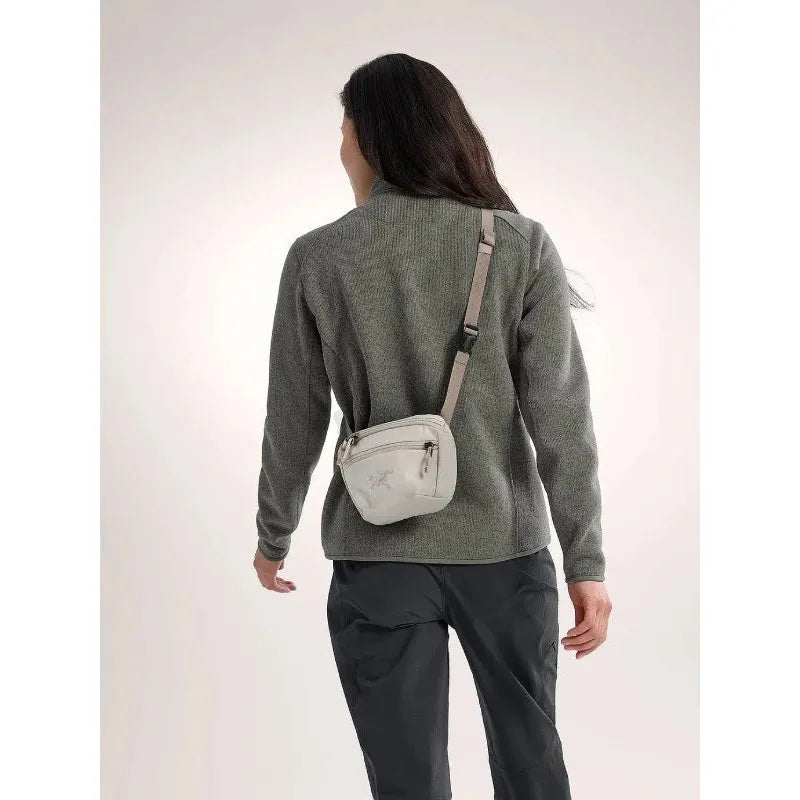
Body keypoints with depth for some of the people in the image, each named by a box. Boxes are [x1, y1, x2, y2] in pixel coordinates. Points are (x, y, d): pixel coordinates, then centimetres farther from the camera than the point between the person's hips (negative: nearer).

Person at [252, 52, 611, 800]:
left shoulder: (317, 258, -5)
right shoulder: (523, 247, -5)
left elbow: (294, 422, 0)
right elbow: (560, 417, -9)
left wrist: (273, 535, 15)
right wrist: (586, 560, -3)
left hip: (378, 555, -1)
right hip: (504, 546, 1)